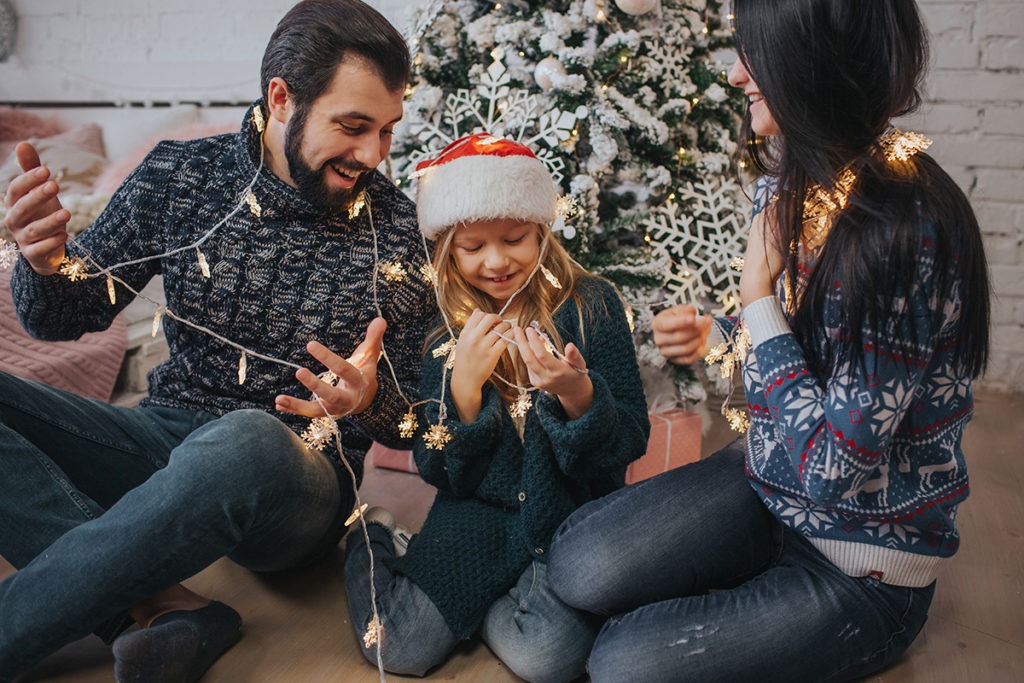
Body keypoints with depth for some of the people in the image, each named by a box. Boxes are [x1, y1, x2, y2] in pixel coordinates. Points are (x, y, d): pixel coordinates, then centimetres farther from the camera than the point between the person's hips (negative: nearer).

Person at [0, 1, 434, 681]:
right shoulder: (181, 174, 0)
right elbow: (62, 319, 8)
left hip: (301, 478, -3)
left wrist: (368, 400, -26)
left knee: (246, 441, -39)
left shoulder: (399, 229, -5)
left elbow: (413, 421, -1)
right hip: (163, 440, 4)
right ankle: (169, 610, -25)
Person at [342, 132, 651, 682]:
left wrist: (578, 394, -28)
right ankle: (373, 537, 17)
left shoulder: (590, 305, -6)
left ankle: (481, 600, 7)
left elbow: (632, 442, -7)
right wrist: (463, 388, -19)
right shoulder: (444, 333, 0)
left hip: (572, 512, -1)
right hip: (478, 513, 2)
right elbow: (439, 472, -2)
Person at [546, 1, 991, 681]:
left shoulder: (909, 228, -29)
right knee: (580, 567, -10)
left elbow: (831, 467, -28)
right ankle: (746, 597, 12)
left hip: (864, 567, -7)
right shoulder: (790, 184, -2)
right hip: (769, 482, 7)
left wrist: (758, 290, -22)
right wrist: (713, 336, -6)